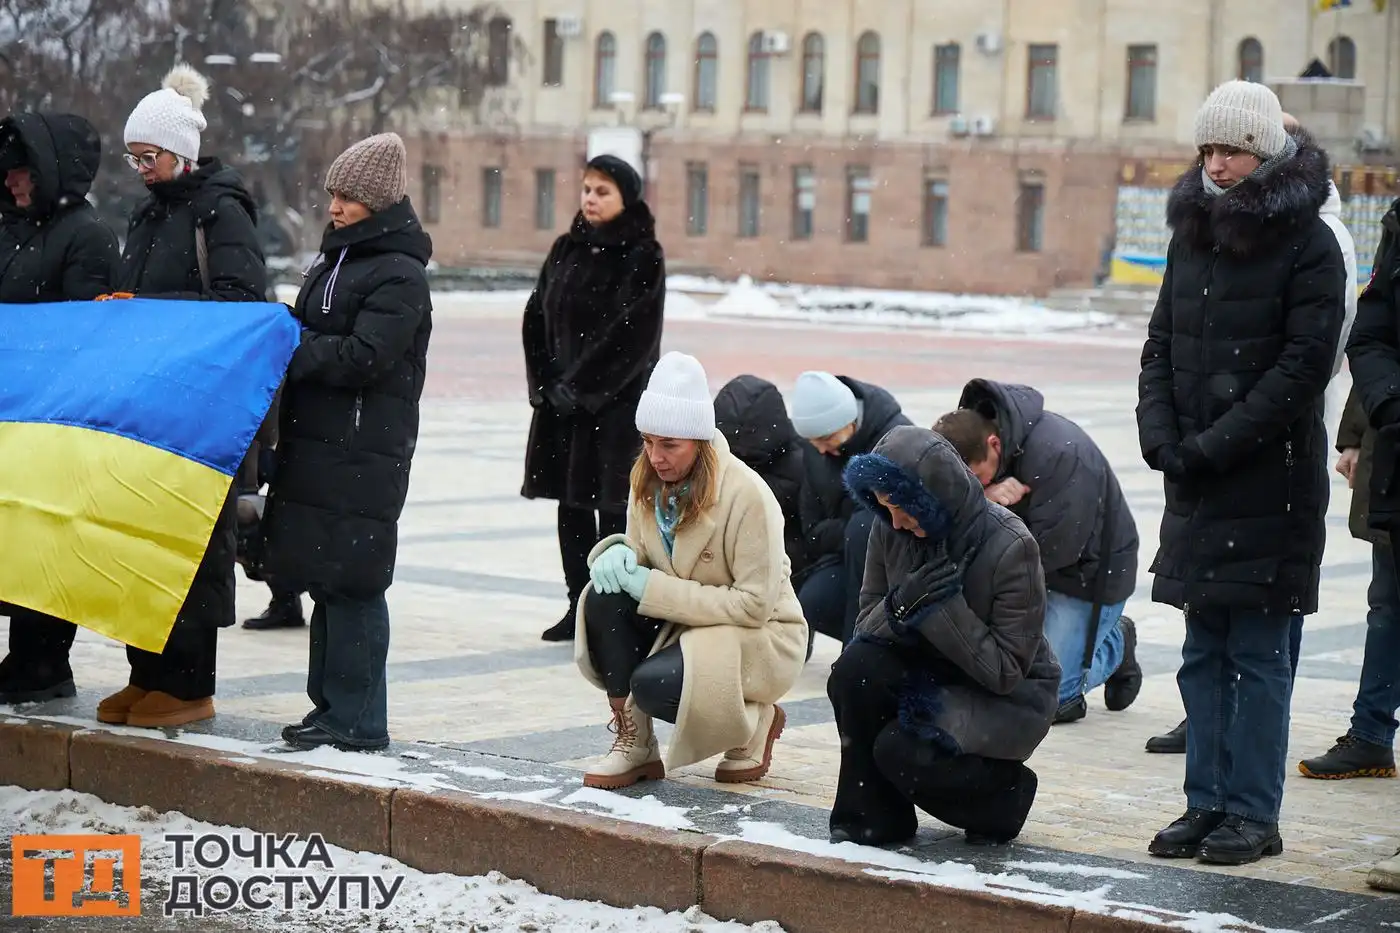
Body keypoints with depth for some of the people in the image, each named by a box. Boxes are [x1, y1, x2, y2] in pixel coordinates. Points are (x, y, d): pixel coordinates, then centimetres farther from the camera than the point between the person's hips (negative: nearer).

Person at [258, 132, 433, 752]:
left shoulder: (399, 275, -11)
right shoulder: (336, 258, 17)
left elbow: (364, 356, -19)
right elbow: (311, 334, 21)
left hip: (365, 451, -9)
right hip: (317, 440, 9)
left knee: (351, 582, -7)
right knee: (324, 579, 12)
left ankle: (359, 721, -2)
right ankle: (331, 706, 20)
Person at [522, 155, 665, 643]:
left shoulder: (643, 257, -6)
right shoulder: (566, 250, 10)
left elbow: (634, 333, -14)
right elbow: (536, 318, 9)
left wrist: (581, 386, -15)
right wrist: (547, 383, -3)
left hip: (619, 400, -6)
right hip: (560, 397, 6)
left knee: (612, 506, -5)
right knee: (571, 503, 7)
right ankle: (579, 606, 15)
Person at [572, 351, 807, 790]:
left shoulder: (746, 495, -24)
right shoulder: (648, 481, -3)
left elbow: (756, 603, -24)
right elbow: (640, 556, 7)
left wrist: (655, 588, -27)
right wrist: (617, 553, -20)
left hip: (757, 637, -6)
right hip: (683, 623, 6)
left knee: (655, 684, -31)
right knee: (605, 597, -21)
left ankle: (756, 720, 0)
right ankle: (634, 743, -11)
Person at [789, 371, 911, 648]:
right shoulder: (814, 454, 2)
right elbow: (813, 533, 2)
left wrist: (852, 531, -20)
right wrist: (845, 532, -17)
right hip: (849, 553, 4)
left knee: (864, 524, -34)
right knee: (813, 605, -25)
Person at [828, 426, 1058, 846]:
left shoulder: (1011, 547, -23)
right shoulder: (891, 530, -9)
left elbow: (1005, 671, -20)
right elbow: (867, 620, -2)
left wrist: (942, 608, -31)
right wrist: (900, 606, -26)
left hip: (1010, 698, -5)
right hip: (930, 676, 5)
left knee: (902, 750, -29)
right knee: (853, 670, -25)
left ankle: (1003, 795, 3)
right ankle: (872, 816, -9)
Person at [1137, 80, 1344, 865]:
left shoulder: (1308, 242, -7)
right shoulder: (1193, 234, 12)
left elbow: (1305, 364, -13)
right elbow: (1161, 345, 13)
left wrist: (1215, 445, -15)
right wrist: (1162, 437, -2)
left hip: (1272, 480, -6)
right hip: (1198, 480, 6)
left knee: (1258, 654, -2)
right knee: (1205, 651, 10)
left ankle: (1254, 813, 4)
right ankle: (1207, 802, 17)